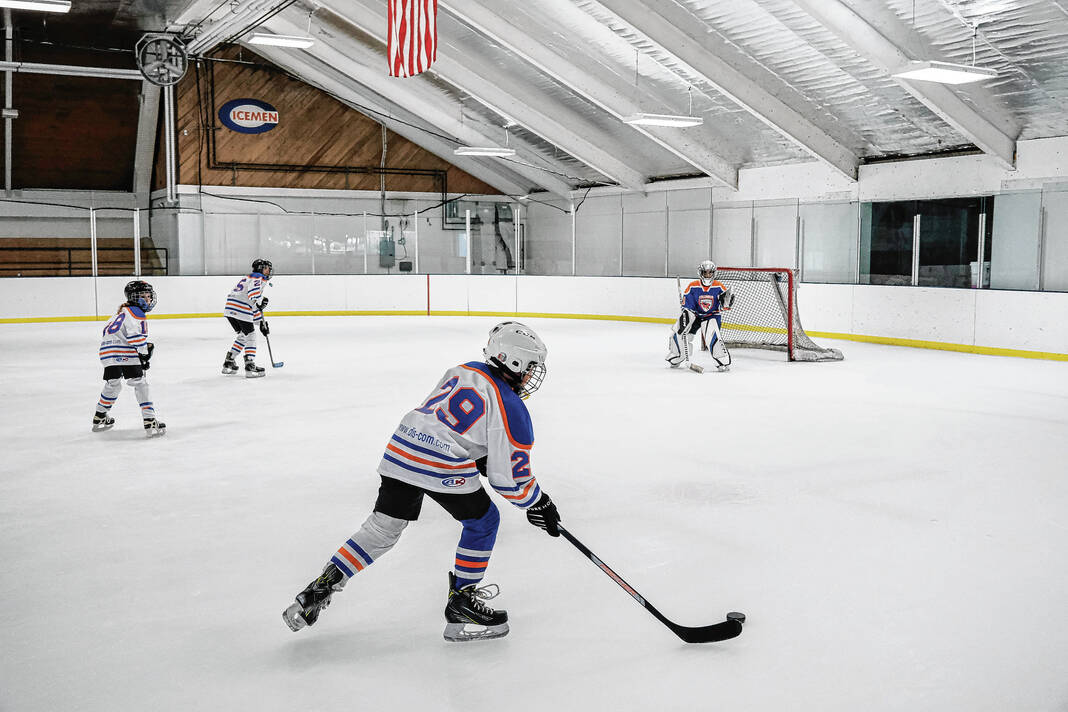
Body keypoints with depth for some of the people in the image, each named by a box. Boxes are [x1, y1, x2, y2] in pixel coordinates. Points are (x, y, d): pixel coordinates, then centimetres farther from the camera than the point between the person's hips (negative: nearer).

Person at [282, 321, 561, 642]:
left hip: (401, 448, 7)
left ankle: (323, 584, 17)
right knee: (482, 520, 13)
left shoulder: (462, 371, 19)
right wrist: (538, 504, 15)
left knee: (381, 528, 18)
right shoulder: (511, 410, -2)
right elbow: (509, 475, 0)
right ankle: (460, 605, 14)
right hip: (442, 465, -7)